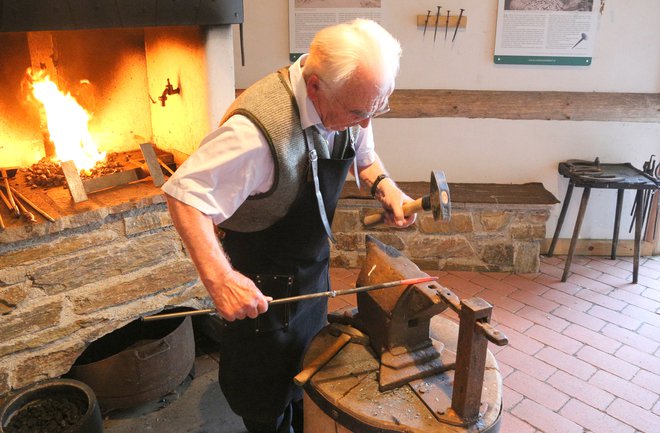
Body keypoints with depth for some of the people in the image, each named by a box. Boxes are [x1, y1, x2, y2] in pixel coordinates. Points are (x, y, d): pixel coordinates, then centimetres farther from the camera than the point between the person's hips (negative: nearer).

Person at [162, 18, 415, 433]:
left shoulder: (351, 101, -13)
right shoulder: (258, 128, -38)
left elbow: (363, 155, 7)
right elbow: (185, 195, -32)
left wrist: (384, 186, -12)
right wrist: (220, 277, -40)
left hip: (313, 266, 7)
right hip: (262, 286, -7)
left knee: (308, 361, 29)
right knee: (267, 386, 15)